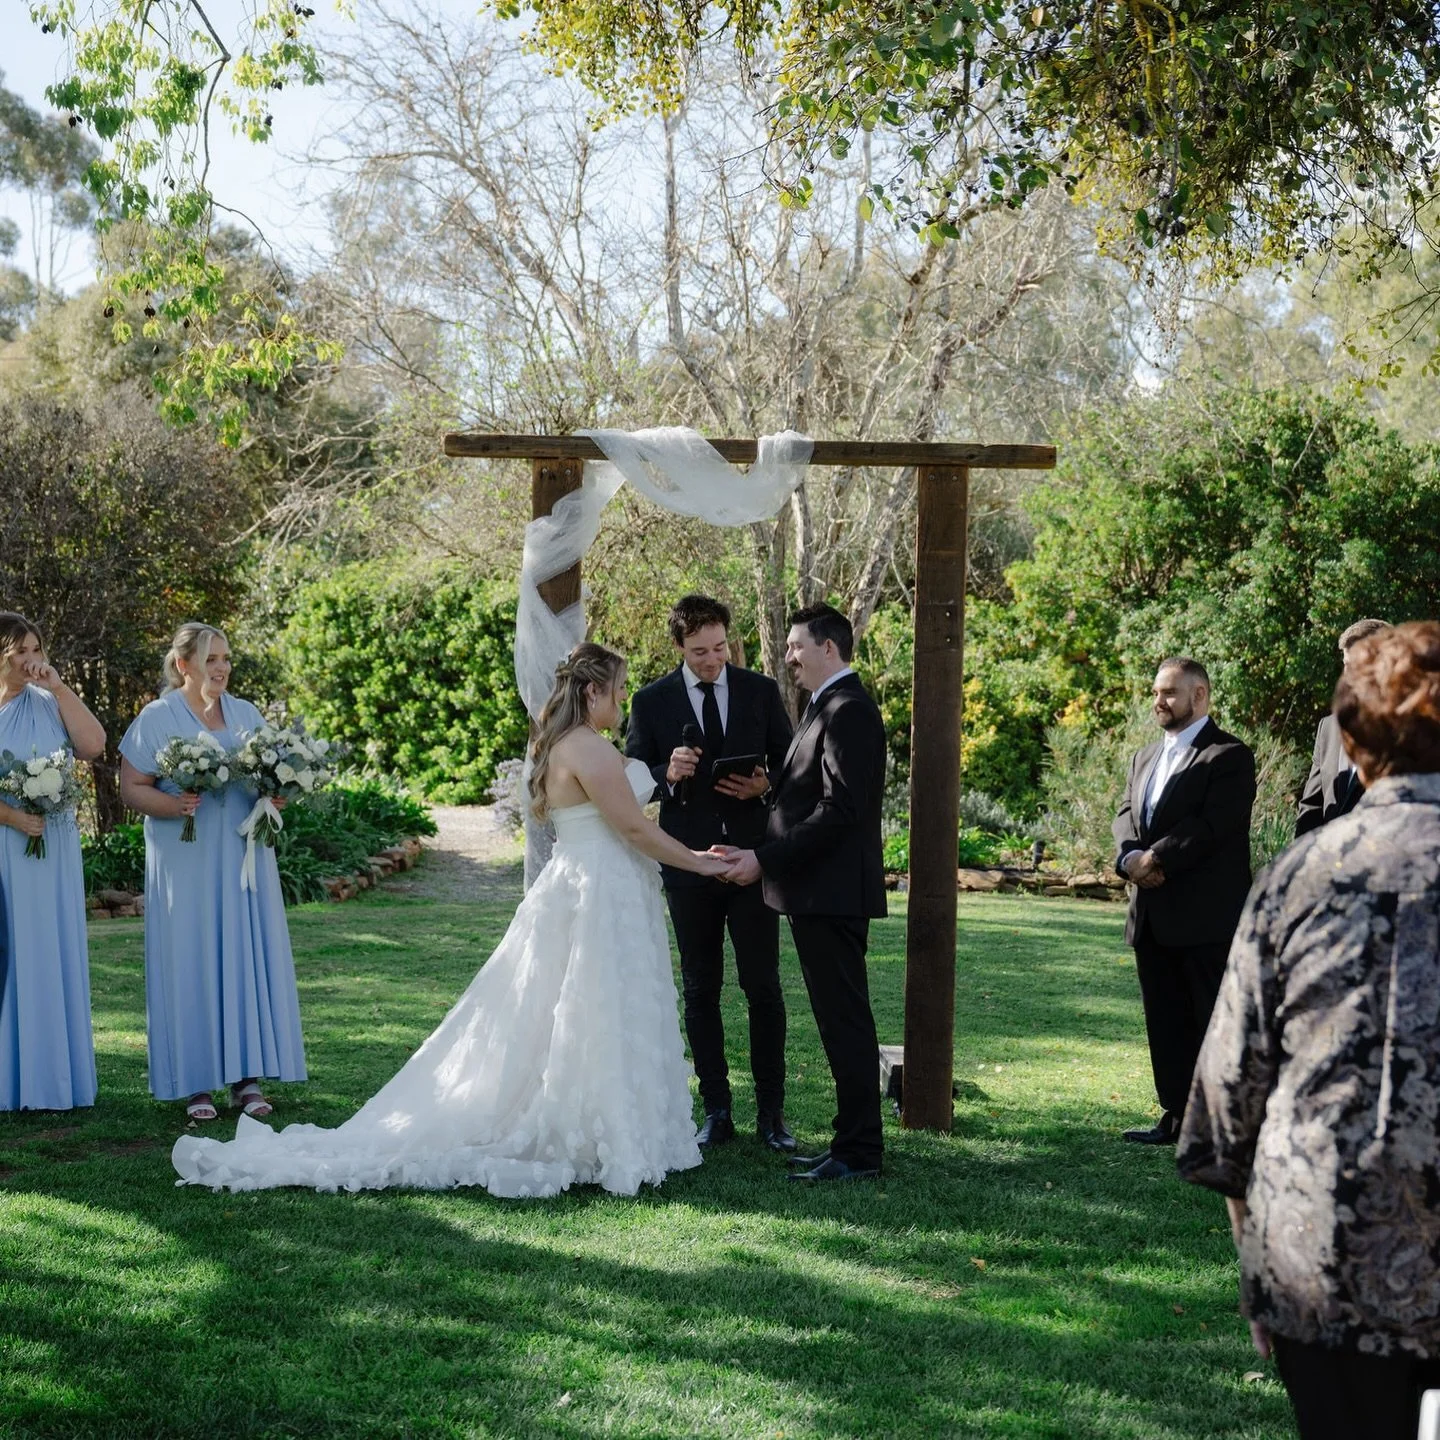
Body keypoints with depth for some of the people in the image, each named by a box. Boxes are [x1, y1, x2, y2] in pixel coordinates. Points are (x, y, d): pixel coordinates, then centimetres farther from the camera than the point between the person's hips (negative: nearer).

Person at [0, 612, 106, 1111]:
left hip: (50, 854, 3)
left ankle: (44, 1077, 8)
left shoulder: (48, 705, 9)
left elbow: (93, 745, -3)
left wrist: (59, 687, -6)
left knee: (45, 958, 4)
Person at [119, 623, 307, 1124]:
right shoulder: (157, 718, -1)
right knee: (190, 961, -3)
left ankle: (247, 1077, 6)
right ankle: (195, 1083, 2)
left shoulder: (246, 714, 12)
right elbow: (131, 787, -4)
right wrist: (172, 806, -21)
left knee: (249, 955, 1)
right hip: (186, 862, -4)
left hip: (244, 859, 4)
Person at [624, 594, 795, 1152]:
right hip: (689, 862, 0)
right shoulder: (651, 702, 1)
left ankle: (771, 1112, 9)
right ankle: (717, 1111, 15)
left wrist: (765, 784, -14)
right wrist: (668, 774, -19)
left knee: (763, 987, 1)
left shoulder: (761, 691, 3)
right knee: (701, 991, 6)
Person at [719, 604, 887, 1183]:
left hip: (832, 895, -10)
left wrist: (765, 859, -20)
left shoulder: (848, 711, -14)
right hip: (818, 892, 10)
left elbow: (840, 809, -21)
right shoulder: (826, 707, 18)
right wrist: (757, 849, 8)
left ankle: (859, 1153, 0)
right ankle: (852, 1142, 19)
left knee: (845, 1022, -5)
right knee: (840, 1022, 13)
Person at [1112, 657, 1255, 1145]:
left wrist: (1157, 859, -17)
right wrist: (1131, 856, -8)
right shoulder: (1145, 758, 21)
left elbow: (1213, 825, -16)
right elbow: (1125, 816, 12)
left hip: (1206, 918, -8)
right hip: (1153, 917, 8)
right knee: (1165, 1024, 10)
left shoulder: (1229, 756, -5)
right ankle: (1177, 1116, 17)